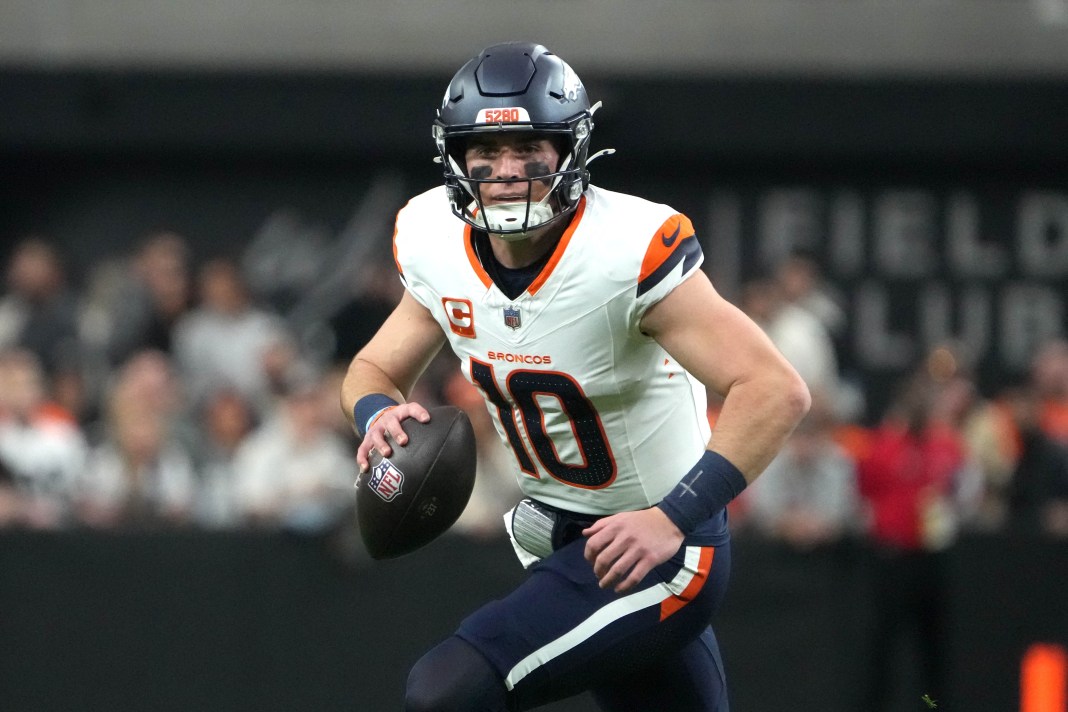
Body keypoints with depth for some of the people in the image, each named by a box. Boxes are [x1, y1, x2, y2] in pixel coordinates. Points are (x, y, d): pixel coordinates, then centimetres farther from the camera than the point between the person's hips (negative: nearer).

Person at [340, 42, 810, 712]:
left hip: (660, 549, -8)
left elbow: (777, 392, -29)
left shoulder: (628, 250, -25)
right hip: (562, 538, 8)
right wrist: (380, 413, -12)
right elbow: (374, 370, 12)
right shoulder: (441, 251, -4)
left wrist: (673, 519, -33)